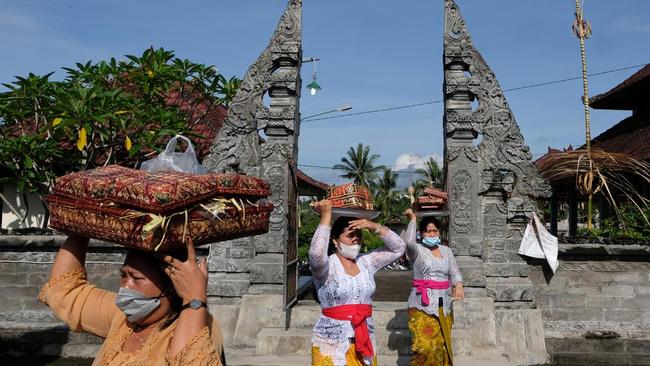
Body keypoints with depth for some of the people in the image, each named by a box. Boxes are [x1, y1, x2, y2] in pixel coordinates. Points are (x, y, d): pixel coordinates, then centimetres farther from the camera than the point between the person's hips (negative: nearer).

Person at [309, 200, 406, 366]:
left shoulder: (366, 262, 6)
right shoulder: (326, 265, -10)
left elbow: (398, 248, 5)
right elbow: (316, 254, -33)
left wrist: (374, 227, -8)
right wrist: (326, 216, -25)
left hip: (364, 340, 5)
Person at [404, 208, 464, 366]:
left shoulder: (446, 250, 13)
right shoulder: (417, 250, -1)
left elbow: (455, 272, 5)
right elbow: (409, 241, -23)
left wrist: (458, 285, -16)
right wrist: (412, 220, -10)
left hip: (443, 305, 4)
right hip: (422, 305, -4)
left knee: (442, 346, 8)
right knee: (424, 347, -11)